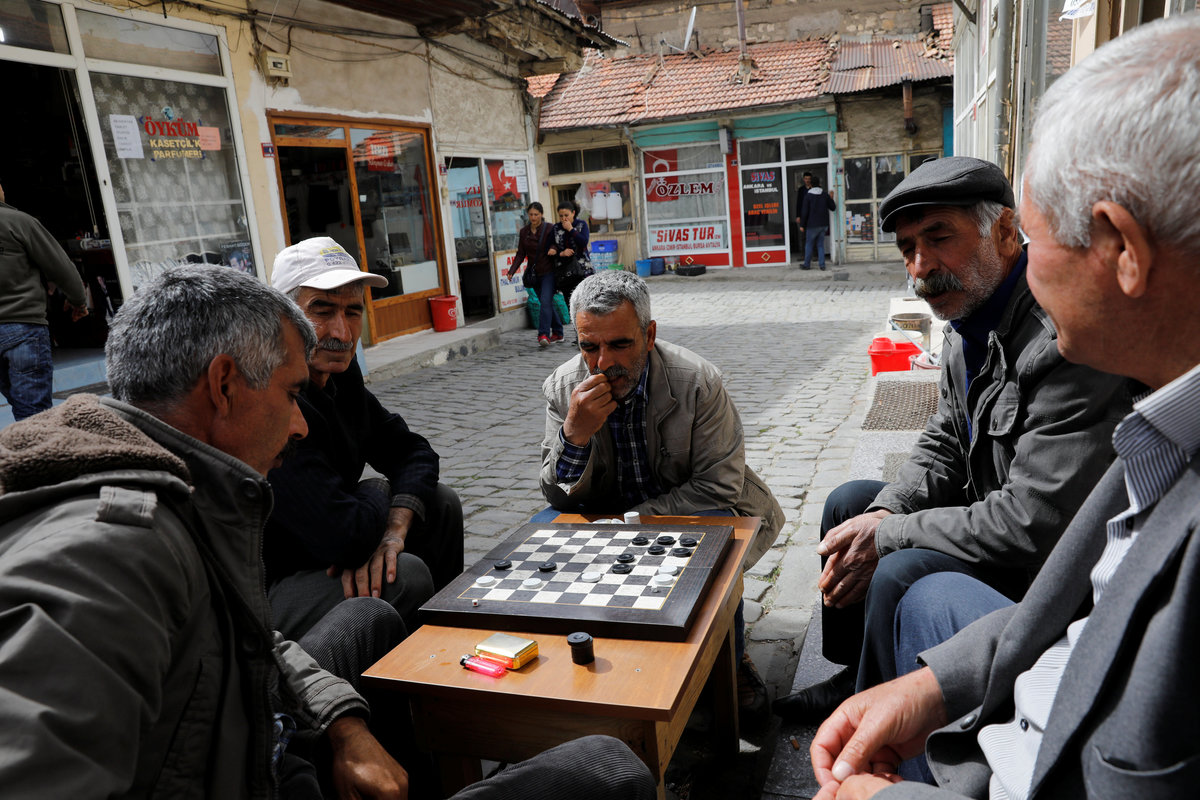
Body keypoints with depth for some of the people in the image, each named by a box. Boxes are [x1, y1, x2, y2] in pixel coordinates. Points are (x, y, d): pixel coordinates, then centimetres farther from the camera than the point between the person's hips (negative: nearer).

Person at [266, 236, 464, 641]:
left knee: (440, 504, 7)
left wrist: (395, 528, -14)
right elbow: (341, 537, -33)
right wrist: (377, 493, -10)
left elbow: (412, 451, 5)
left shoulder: (338, 372, 0)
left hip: (310, 555, 9)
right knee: (404, 576, -26)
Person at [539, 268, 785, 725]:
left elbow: (719, 486, -18)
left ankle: (730, 661, -4)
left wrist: (636, 519, -25)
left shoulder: (698, 382, -21)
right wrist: (574, 434, -33)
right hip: (609, 514, 3)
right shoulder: (562, 388, -13)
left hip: (689, 511, -3)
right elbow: (560, 497, -11)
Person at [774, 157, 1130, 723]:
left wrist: (887, 536, -21)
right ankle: (854, 677, 24)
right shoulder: (970, 322, 1)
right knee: (849, 502, 11)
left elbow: (1032, 525, -32)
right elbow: (941, 448, 10)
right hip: (987, 511, 10)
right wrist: (881, 516, -9)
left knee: (901, 575, -28)